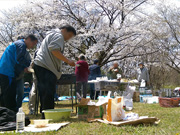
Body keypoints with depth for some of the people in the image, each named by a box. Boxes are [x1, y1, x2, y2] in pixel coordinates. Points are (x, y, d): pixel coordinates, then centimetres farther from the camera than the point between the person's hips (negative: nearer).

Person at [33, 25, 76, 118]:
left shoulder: (51, 35, 30)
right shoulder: (58, 36, -3)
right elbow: (54, 49, -19)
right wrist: (68, 61, -16)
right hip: (46, 68, -11)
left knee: (44, 95, 12)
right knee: (48, 95, -13)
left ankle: (44, 117, 16)